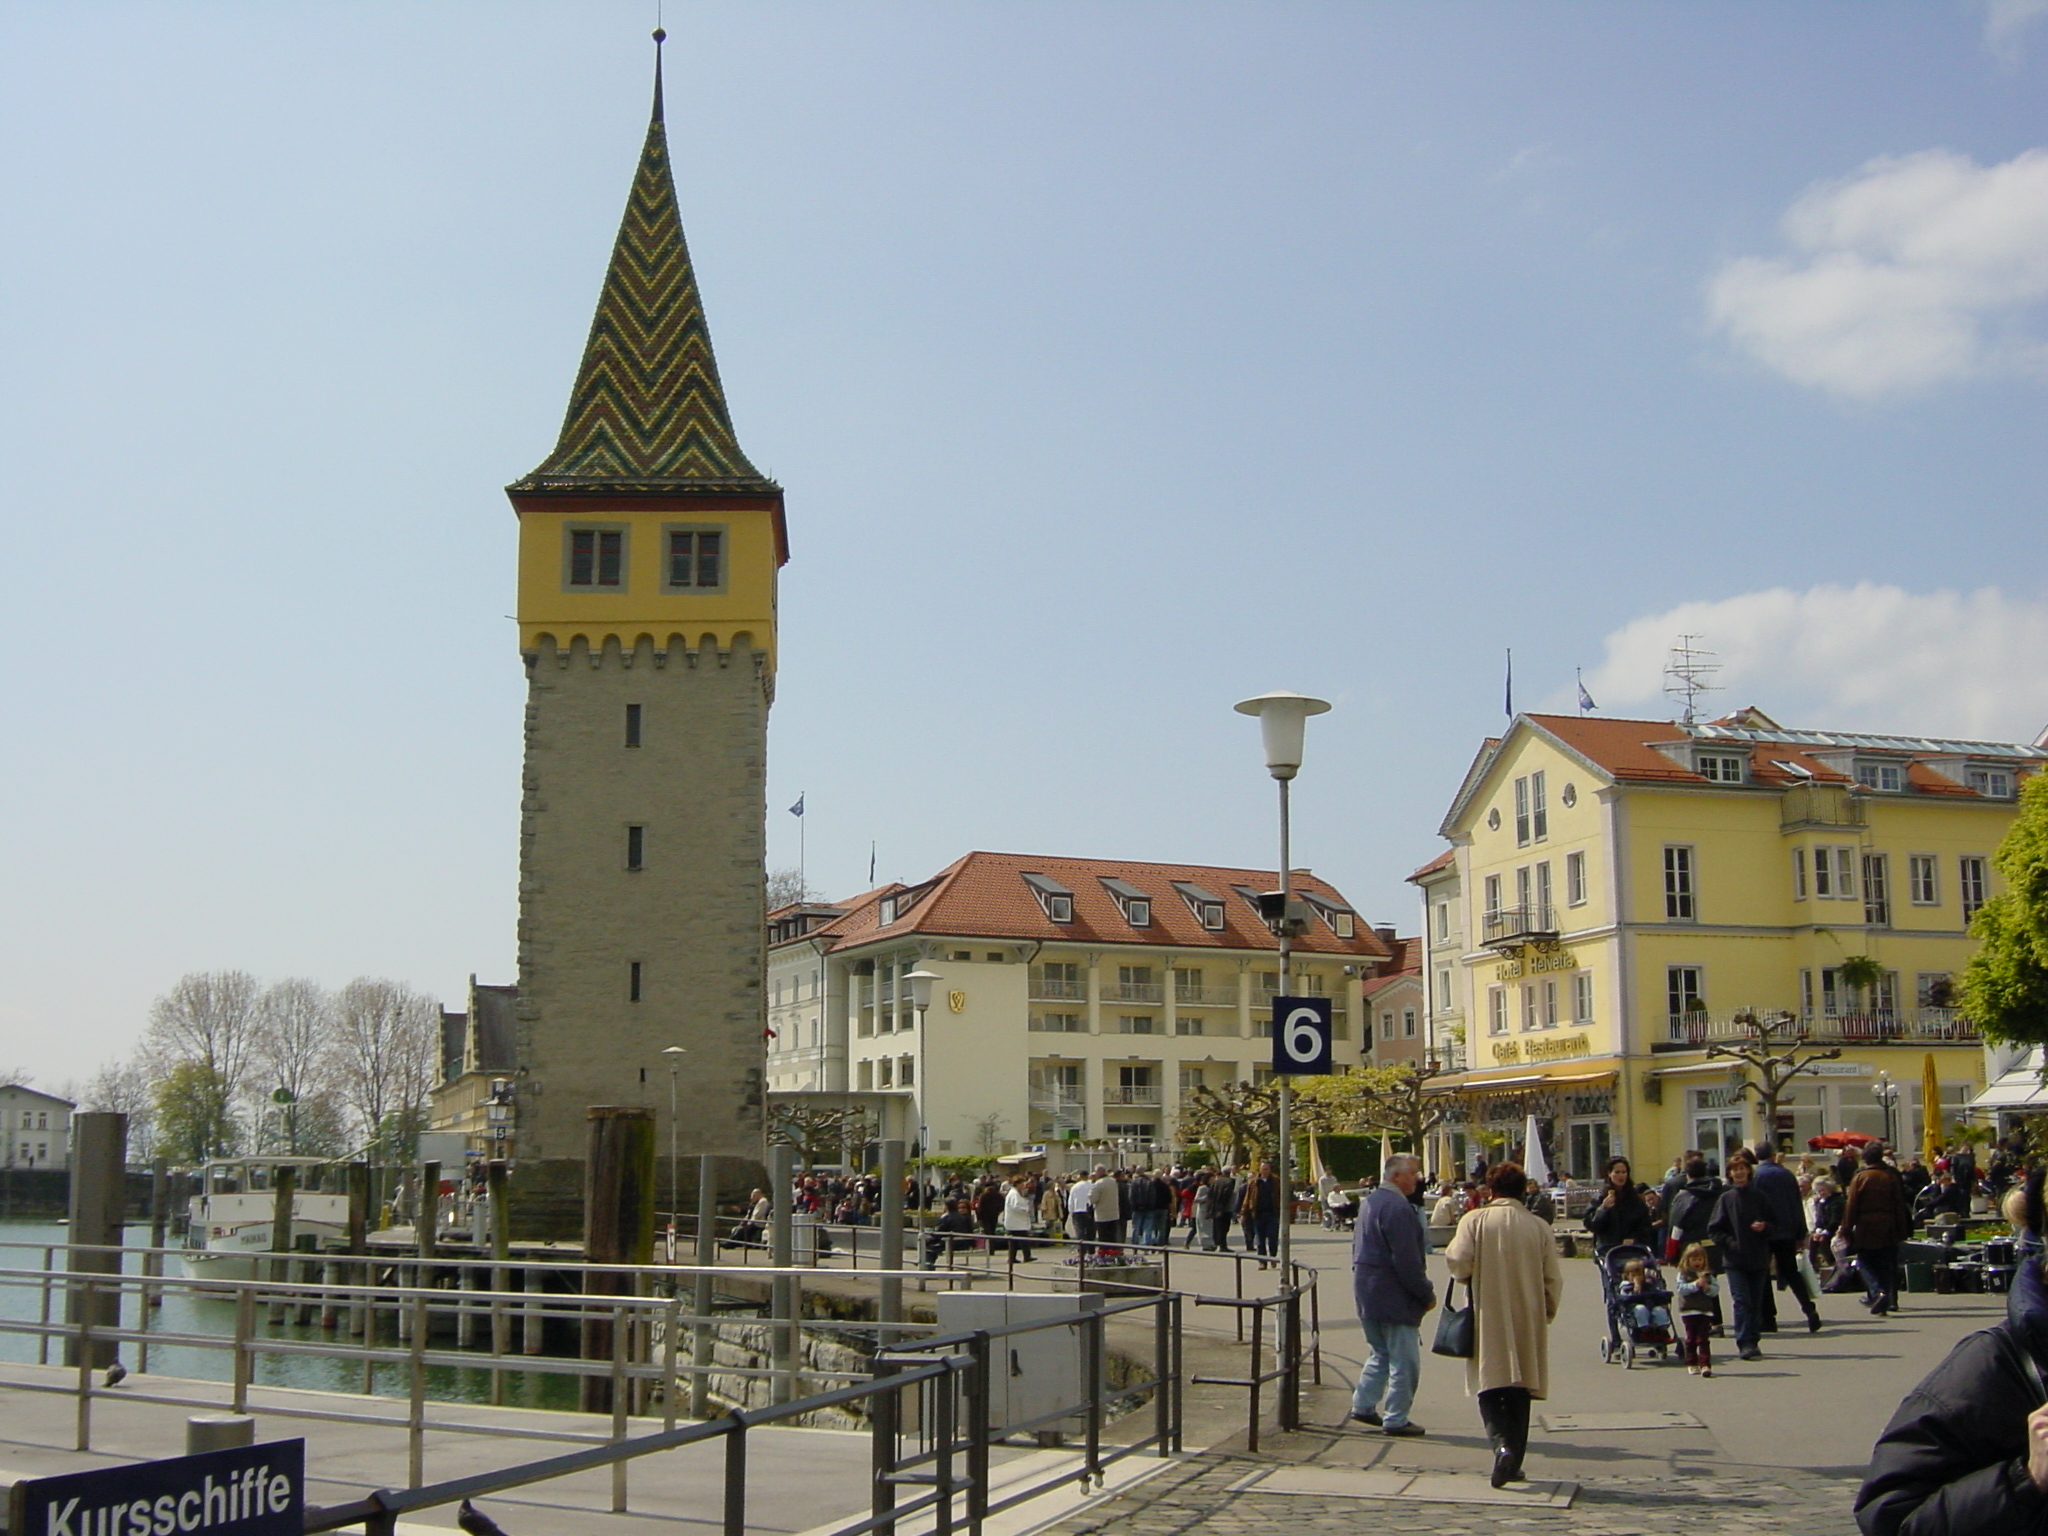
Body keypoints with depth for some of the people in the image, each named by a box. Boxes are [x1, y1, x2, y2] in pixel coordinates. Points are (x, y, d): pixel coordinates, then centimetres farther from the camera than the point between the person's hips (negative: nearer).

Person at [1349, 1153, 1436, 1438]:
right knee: (1404, 1361, 0)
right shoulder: (1398, 1208, -20)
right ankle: (1395, 1419, 4)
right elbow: (1407, 1261, -22)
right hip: (1393, 1297, -10)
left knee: (1380, 1355, 21)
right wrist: (1426, 1294, -11)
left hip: (1367, 1294, 10)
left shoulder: (1370, 1201, 11)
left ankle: (1363, 1405, 24)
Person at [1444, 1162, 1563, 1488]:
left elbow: (1459, 1262, -14)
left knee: (1490, 1388, 1)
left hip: (1488, 1320, -2)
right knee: (1519, 1393, 12)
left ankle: (1502, 1444, -22)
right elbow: (1553, 1279, 2)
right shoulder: (1538, 1227, 0)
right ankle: (1514, 1461, 16)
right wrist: (1547, 1313, 18)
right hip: (1527, 1322, 3)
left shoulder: (1475, 1221, -7)